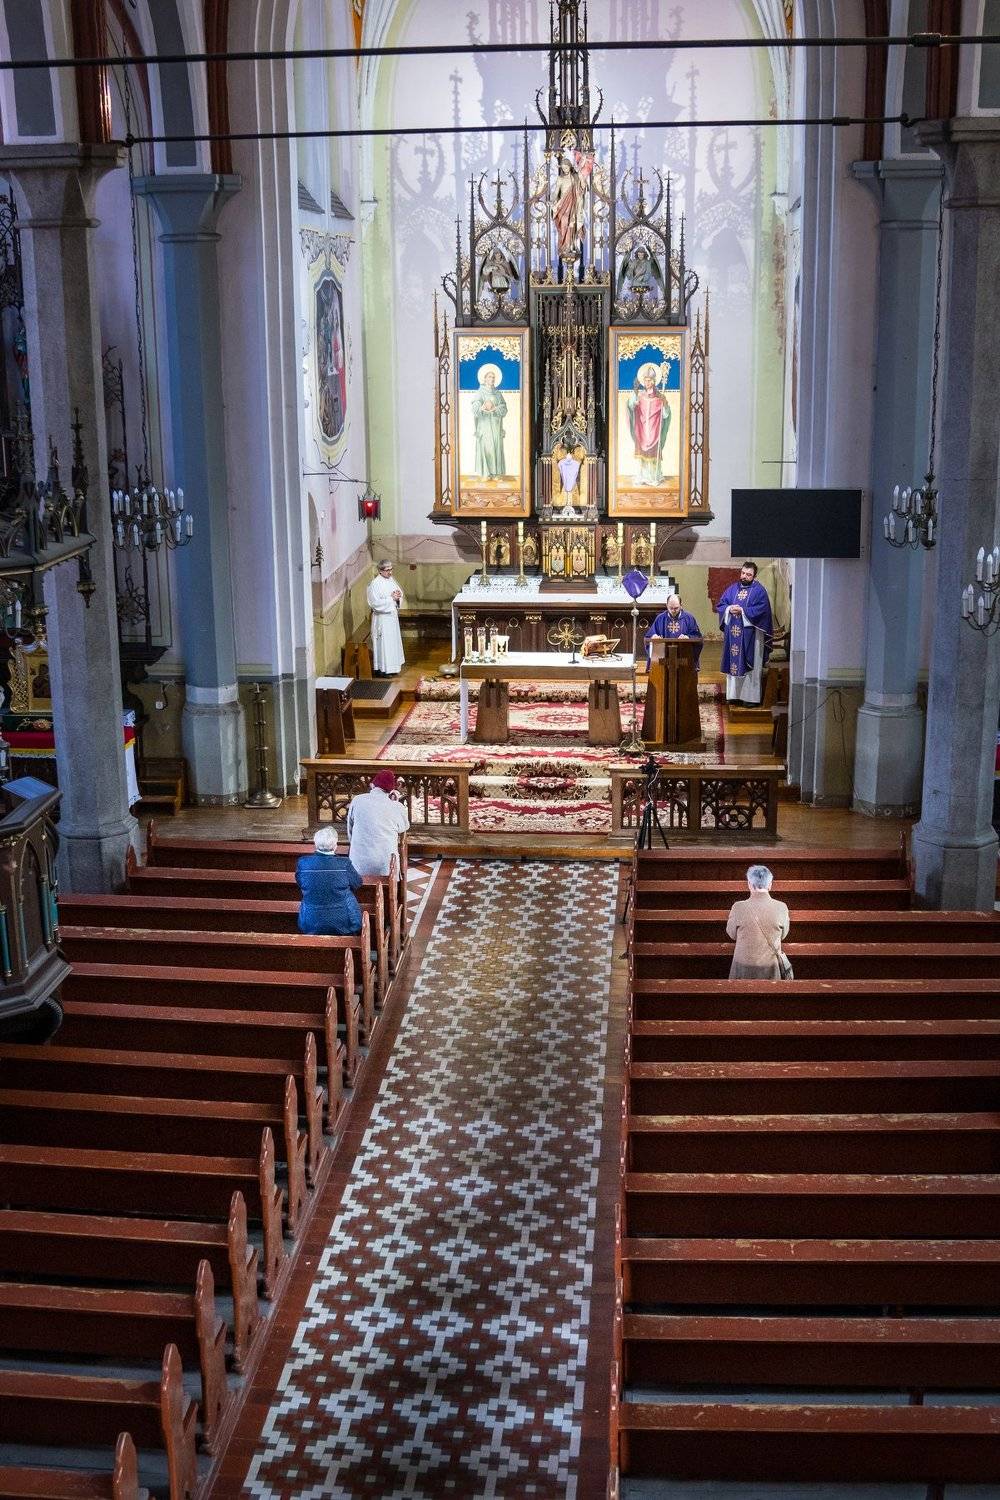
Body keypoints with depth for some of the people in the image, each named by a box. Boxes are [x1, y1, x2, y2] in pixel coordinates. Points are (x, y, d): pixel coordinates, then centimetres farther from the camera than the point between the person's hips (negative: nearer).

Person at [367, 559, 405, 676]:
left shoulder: (391, 580, 7)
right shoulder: (375, 584, -17)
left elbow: (400, 592, 15)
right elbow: (375, 603, -23)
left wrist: (398, 596, -9)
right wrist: (391, 599, -22)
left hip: (392, 615, 8)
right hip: (382, 618, -8)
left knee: (393, 641, 14)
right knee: (383, 643, -3)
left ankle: (391, 666, 25)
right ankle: (383, 669, 5)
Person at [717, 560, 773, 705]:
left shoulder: (759, 590, -1)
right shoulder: (732, 589, 14)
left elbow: (762, 610, -12)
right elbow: (720, 605, 12)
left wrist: (742, 611, -16)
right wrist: (729, 609, -9)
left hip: (750, 635, -5)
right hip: (732, 634, 5)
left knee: (749, 665, -3)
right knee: (733, 663, 5)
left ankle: (750, 696, 0)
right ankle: (734, 694, 11)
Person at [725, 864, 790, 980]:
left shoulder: (738, 907, -15)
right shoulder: (781, 908, -13)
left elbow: (731, 934, 1)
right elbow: (783, 935, 4)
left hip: (744, 967, -1)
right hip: (770, 967, 1)